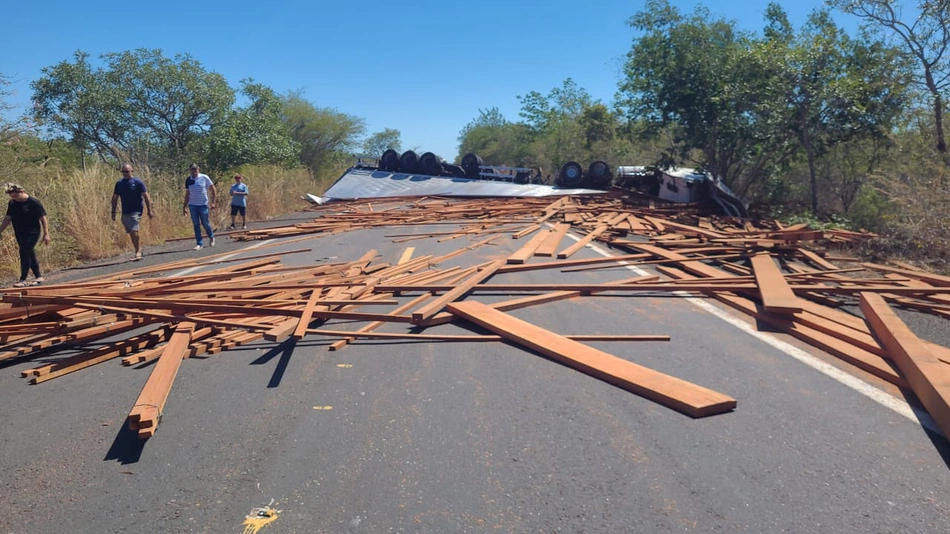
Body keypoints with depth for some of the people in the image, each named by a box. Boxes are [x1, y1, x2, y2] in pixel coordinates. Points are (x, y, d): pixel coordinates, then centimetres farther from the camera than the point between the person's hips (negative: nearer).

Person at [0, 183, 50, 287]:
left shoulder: (33, 202, -12)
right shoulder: (12, 203, 7)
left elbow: (43, 218, -11)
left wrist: (46, 234, -14)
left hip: (32, 233, -7)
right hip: (20, 234, 7)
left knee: (24, 253, -15)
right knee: (30, 255, 11)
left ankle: (23, 280, -11)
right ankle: (38, 277, 21)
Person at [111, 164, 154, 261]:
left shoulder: (138, 182, -5)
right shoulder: (119, 183, 8)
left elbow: (146, 196, -5)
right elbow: (115, 198, 14)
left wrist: (149, 210, -10)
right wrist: (113, 212, 11)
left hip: (136, 211, -5)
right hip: (125, 212, 5)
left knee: (134, 231, -17)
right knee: (131, 233, 10)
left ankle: (138, 252, -11)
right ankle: (139, 251, 22)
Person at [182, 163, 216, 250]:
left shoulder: (204, 178, -4)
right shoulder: (188, 180, 5)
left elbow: (213, 189, 0)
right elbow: (187, 194, 12)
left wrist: (212, 202, -8)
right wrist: (185, 207, 10)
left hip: (203, 205, -3)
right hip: (192, 205, 3)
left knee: (205, 224, 2)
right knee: (196, 225, 2)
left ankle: (211, 237, 30)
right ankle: (199, 244, 7)